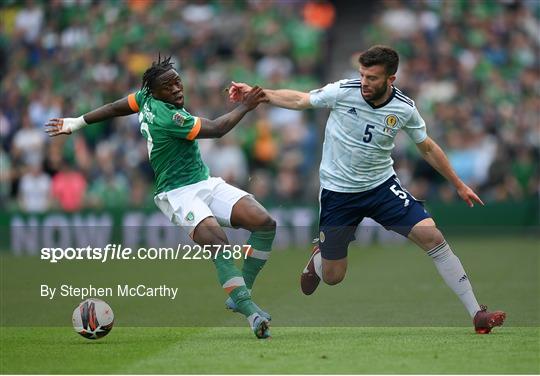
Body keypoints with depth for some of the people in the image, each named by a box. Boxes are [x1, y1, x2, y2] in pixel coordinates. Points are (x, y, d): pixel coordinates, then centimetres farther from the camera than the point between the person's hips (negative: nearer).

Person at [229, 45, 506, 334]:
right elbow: (299, 100, 0)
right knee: (333, 277, 3)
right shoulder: (343, 92, -16)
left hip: (382, 185, 1)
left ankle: (476, 314, -13)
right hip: (338, 190, -1)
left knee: (431, 236, -19)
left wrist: (459, 185, 11)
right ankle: (319, 257, 45)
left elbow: (427, 148, 6)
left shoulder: (404, 109, -11)